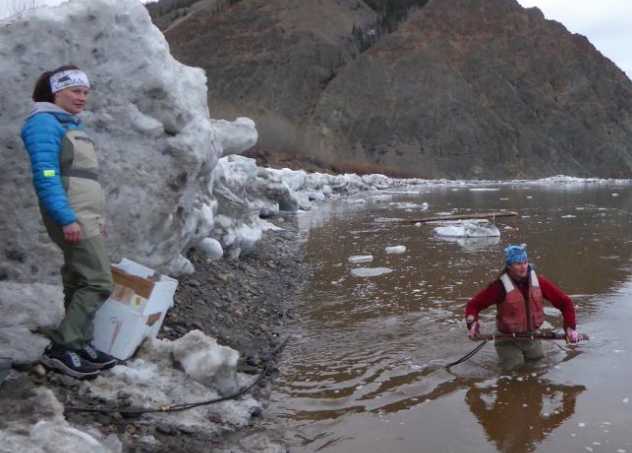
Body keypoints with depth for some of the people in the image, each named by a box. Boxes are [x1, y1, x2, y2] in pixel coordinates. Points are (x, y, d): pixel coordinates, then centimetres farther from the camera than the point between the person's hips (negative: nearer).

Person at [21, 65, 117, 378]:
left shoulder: (71, 125, 20)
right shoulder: (44, 122, -8)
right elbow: (46, 175, -18)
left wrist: (97, 217, 19)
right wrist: (67, 218, -24)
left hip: (84, 215, 9)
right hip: (71, 215, -9)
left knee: (79, 282, 10)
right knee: (98, 282, -13)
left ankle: (80, 345, 16)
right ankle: (60, 348, -8)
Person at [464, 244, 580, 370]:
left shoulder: (538, 282, -10)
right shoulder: (500, 286, -21)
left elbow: (565, 302, -4)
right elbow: (473, 304, -14)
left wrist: (570, 327, -14)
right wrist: (472, 323, -33)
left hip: (533, 338, 4)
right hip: (509, 340, -4)